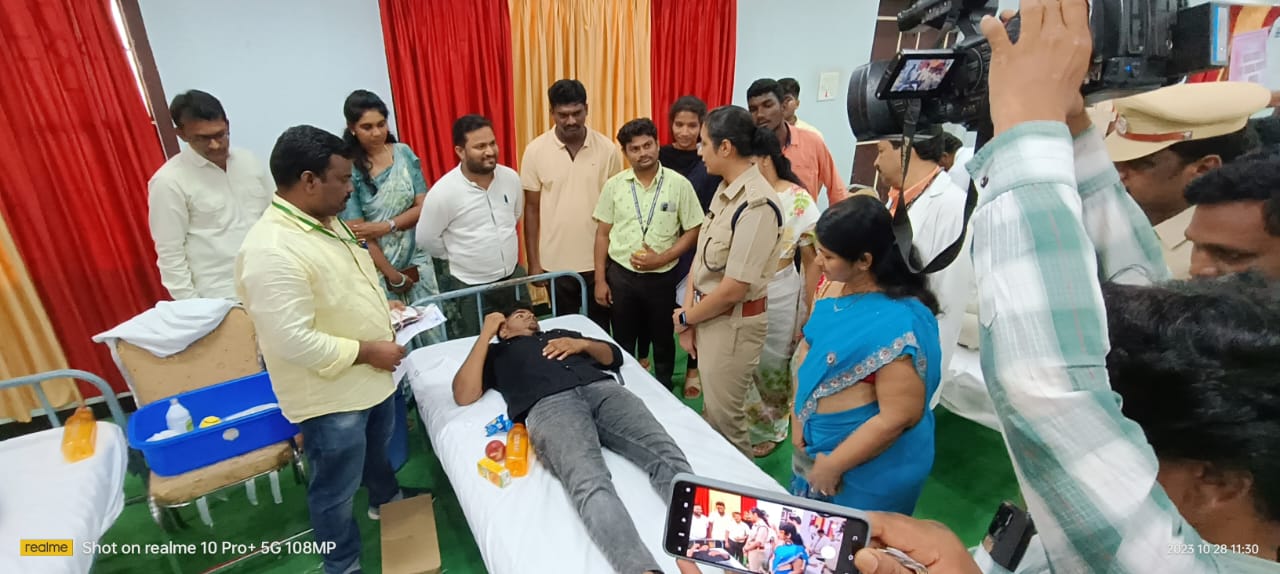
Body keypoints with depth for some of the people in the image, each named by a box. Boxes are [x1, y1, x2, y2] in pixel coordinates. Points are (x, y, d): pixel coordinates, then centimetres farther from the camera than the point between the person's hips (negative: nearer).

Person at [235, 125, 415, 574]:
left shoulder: (326, 221, 1)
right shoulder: (271, 252, -30)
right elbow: (293, 342, -31)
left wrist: (380, 306, 4)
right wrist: (367, 350, -22)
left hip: (371, 378, 9)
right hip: (330, 394, -9)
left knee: (378, 449, 32)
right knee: (336, 489, 14)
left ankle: (386, 500, 59)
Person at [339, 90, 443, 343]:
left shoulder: (403, 153, 1)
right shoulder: (347, 168, -10)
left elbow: (423, 206, -1)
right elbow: (358, 233, -11)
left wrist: (386, 226, -17)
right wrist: (392, 275, -10)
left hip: (417, 261, 4)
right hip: (378, 271, -3)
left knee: (435, 336, 11)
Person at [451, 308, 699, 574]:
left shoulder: (561, 334, 41)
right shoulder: (497, 352, 33)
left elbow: (615, 356, 34)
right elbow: (463, 395, 14)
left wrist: (583, 344, 14)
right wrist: (485, 334, 15)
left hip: (601, 387, 4)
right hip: (548, 405, -3)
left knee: (667, 455, -27)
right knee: (590, 482, -36)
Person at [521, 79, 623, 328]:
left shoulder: (607, 148, -6)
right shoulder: (535, 150, -7)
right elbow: (531, 209, -1)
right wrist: (533, 262, -1)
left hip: (600, 259, 0)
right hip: (556, 262, 0)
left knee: (600, 327, 16)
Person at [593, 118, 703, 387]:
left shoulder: (679, 184, -7)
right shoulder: (613, 185, -2)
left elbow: (693, 231, -4)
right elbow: (602, 234, 3)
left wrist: (661, 259, -16)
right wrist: (600, 280, 0)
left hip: (662, 277, -1)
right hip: (620, 275, 1)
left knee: (663, 340, 16)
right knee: (623, 342, 14)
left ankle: (664, 391, 38)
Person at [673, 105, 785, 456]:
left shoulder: (757, 204, -24)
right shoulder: (724, 191, 5)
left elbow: (734, 288, -25)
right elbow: (701, 258, 6)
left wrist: (685, 317, -10)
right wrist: (688, 318, -1)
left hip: (733, 324, -8)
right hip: (707, 317, 8)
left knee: (725, 417, 10)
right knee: (712, 410, 23)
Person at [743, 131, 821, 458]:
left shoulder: (798, 200, -10)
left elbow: (813, 260, -5)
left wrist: (809, 312, -6)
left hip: (778, 297, -3)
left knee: (771, 367, 14)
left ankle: (770, 429, 40)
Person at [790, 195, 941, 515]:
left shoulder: (898, 324, -29)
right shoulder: (837, 287, -7)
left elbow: (897, 417, -26)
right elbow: (808, 349, 3)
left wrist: (832, 465, -18)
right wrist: (798, 417, -3)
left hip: (869, 470, -7)